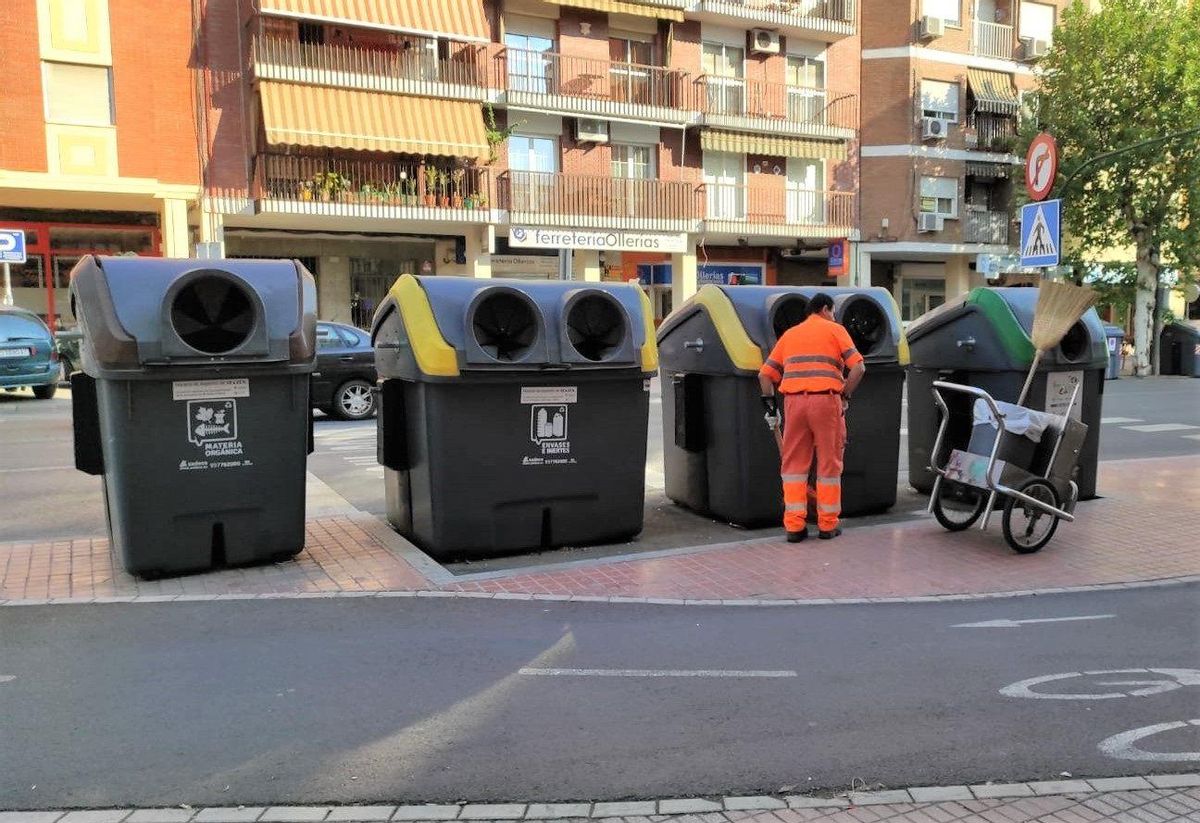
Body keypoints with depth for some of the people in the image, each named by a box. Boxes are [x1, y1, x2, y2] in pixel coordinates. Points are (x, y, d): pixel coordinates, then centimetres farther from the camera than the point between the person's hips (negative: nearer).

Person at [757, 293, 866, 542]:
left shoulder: (789, 334, 20)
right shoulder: (835, 330, 9)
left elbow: (765, 374, 15)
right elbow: (858, 367, -4)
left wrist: (770, 405, 19)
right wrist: (845, 395, 5)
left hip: (794, 400, 3)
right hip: (826, 399, -3)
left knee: (794, 463, 9)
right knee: (829, 463, 7)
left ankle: (794, 526, 7)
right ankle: (828, 525, 13)